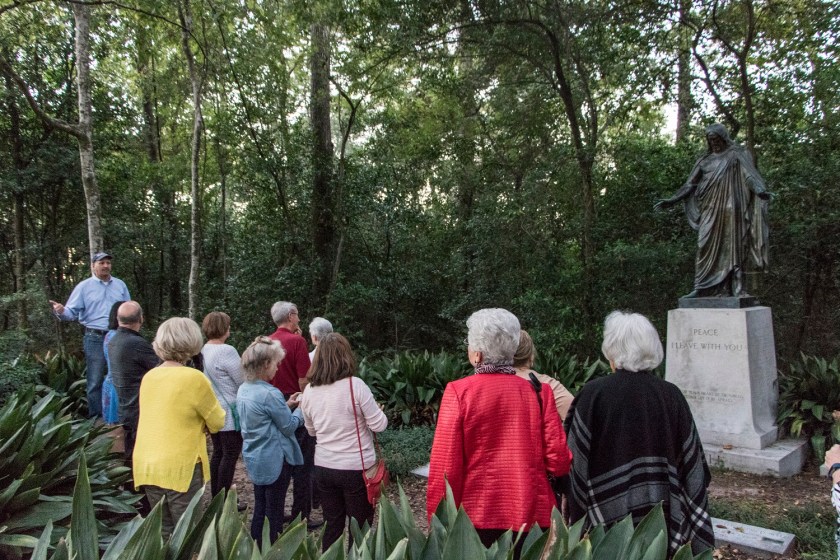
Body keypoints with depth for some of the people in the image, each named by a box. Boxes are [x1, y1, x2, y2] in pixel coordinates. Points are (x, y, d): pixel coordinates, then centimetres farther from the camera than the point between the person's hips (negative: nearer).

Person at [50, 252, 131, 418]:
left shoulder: (120, 285, 9)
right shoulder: (84, 286, -1)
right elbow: (72, 311, -6)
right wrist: (61, 311, -28)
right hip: (95, 338, -3)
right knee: (95, 380, 1)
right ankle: (96, 416, 12)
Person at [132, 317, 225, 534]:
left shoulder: (149, 377, 6)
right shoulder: (194, 378, -12)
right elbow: (217, 423, -4)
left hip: (146, 466, 6)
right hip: (180, 467, -6)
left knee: (165, 532, 16)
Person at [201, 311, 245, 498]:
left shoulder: (204, 350, 5)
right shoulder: (227, 351, -20)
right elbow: (244, 381, -15)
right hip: (230, 413, -8)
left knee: (218, 453, 16)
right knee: (230, 455, 1)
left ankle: (216, 496, 24)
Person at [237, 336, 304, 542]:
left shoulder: (244, 389, 2)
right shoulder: (270, 393, -25)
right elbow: (289, 426, -15)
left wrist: (287, 405, 10)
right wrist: (301, 408, 0)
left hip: (254, 459, 8)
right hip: (274, 460, -8)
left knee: (260, 508, 19)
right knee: (274, 511, 7)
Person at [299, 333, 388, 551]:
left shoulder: (309, 391, -1)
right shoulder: (355, 385, -17)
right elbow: (379, 425, -12)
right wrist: (378, 411, 8)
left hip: (323, 468, 5)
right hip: (356, 468, -4)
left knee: (332, 526, 16)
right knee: (360, 528, 10)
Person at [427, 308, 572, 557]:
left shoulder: (458, 392, -11)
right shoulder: (539, 391, -6)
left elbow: (445, 465, -12)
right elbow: (559, 461, -5)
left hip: (476, 516, -2)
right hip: (531, 516, 2)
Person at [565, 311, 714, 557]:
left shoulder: (593, 395, -14)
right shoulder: (672, 396, -6)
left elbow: (576, 462, -10)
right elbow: (692, 464, 0)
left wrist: (576, 524, 2)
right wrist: (693, 527, 13)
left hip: (607, 517, -2)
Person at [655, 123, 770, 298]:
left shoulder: (737, 154, 6)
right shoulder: (706, 160, 17)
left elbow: (749, 174, -9)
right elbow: (691, 184, 18)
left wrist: (760, 190, -28)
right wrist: (672, 200, 12)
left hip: (730, 209, -3)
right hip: (710, 210, 4)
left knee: (732, 247, -5)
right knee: (706, 248, -2)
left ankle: (737, 288, -6)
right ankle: (701, 288, -3)